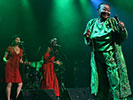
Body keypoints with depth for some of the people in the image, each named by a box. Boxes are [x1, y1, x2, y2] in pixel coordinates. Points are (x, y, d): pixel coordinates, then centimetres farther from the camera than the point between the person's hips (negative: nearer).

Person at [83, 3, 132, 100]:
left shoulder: (113, 22, 3)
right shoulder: (92, 23, 10)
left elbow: (123, 38, 2)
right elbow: (88, 42, 15)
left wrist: (122, 29, -19)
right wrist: (87, 37, -8)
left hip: (111, 56, -2)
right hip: (97, 58, 3)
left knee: (116, 81, -7)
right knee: (100, 83, 8)